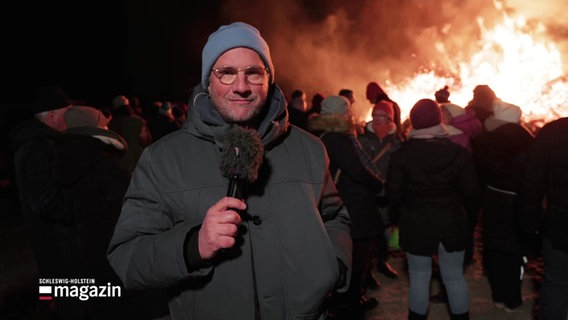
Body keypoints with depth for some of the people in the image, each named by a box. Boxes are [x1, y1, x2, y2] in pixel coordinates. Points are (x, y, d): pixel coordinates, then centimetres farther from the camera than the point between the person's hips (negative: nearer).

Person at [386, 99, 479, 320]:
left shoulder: (401, 154, -14)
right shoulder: (459, 153, -9)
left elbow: (394, 194, -11)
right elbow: (471, 194, -6)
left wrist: (398, 215, 9)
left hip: (416, 225, -2)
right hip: (452, 223, 2)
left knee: (419, 278, 12)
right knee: (455, 277, 16)